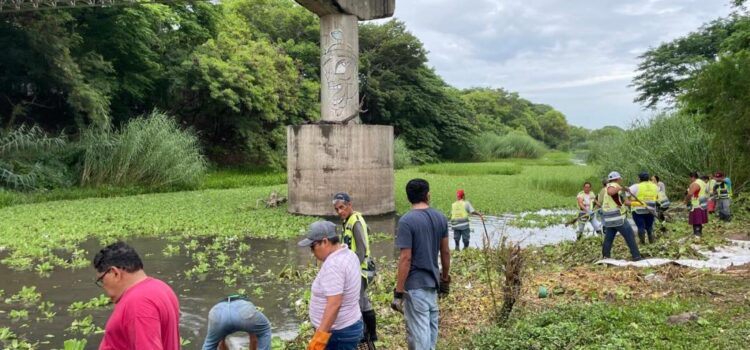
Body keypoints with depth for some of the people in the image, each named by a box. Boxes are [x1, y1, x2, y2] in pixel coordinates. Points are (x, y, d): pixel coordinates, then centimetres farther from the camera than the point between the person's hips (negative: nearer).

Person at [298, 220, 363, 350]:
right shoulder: (348, 254, 8)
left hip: (338, 333, -10)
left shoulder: (333, 264, -24)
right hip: (349, 326, 10)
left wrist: (320, 336, -30)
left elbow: (334, 304, -30)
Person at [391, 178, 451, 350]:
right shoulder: (440, 218, 3)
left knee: (418, 331, 0)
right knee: (431, 326, 19)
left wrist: (398, 291, -14)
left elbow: (405, 259, -18)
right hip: (433, 281, 7)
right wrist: (445, 279, 21)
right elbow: (445, 252, 9)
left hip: (415, 285, -6)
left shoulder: (406, 221, -16)